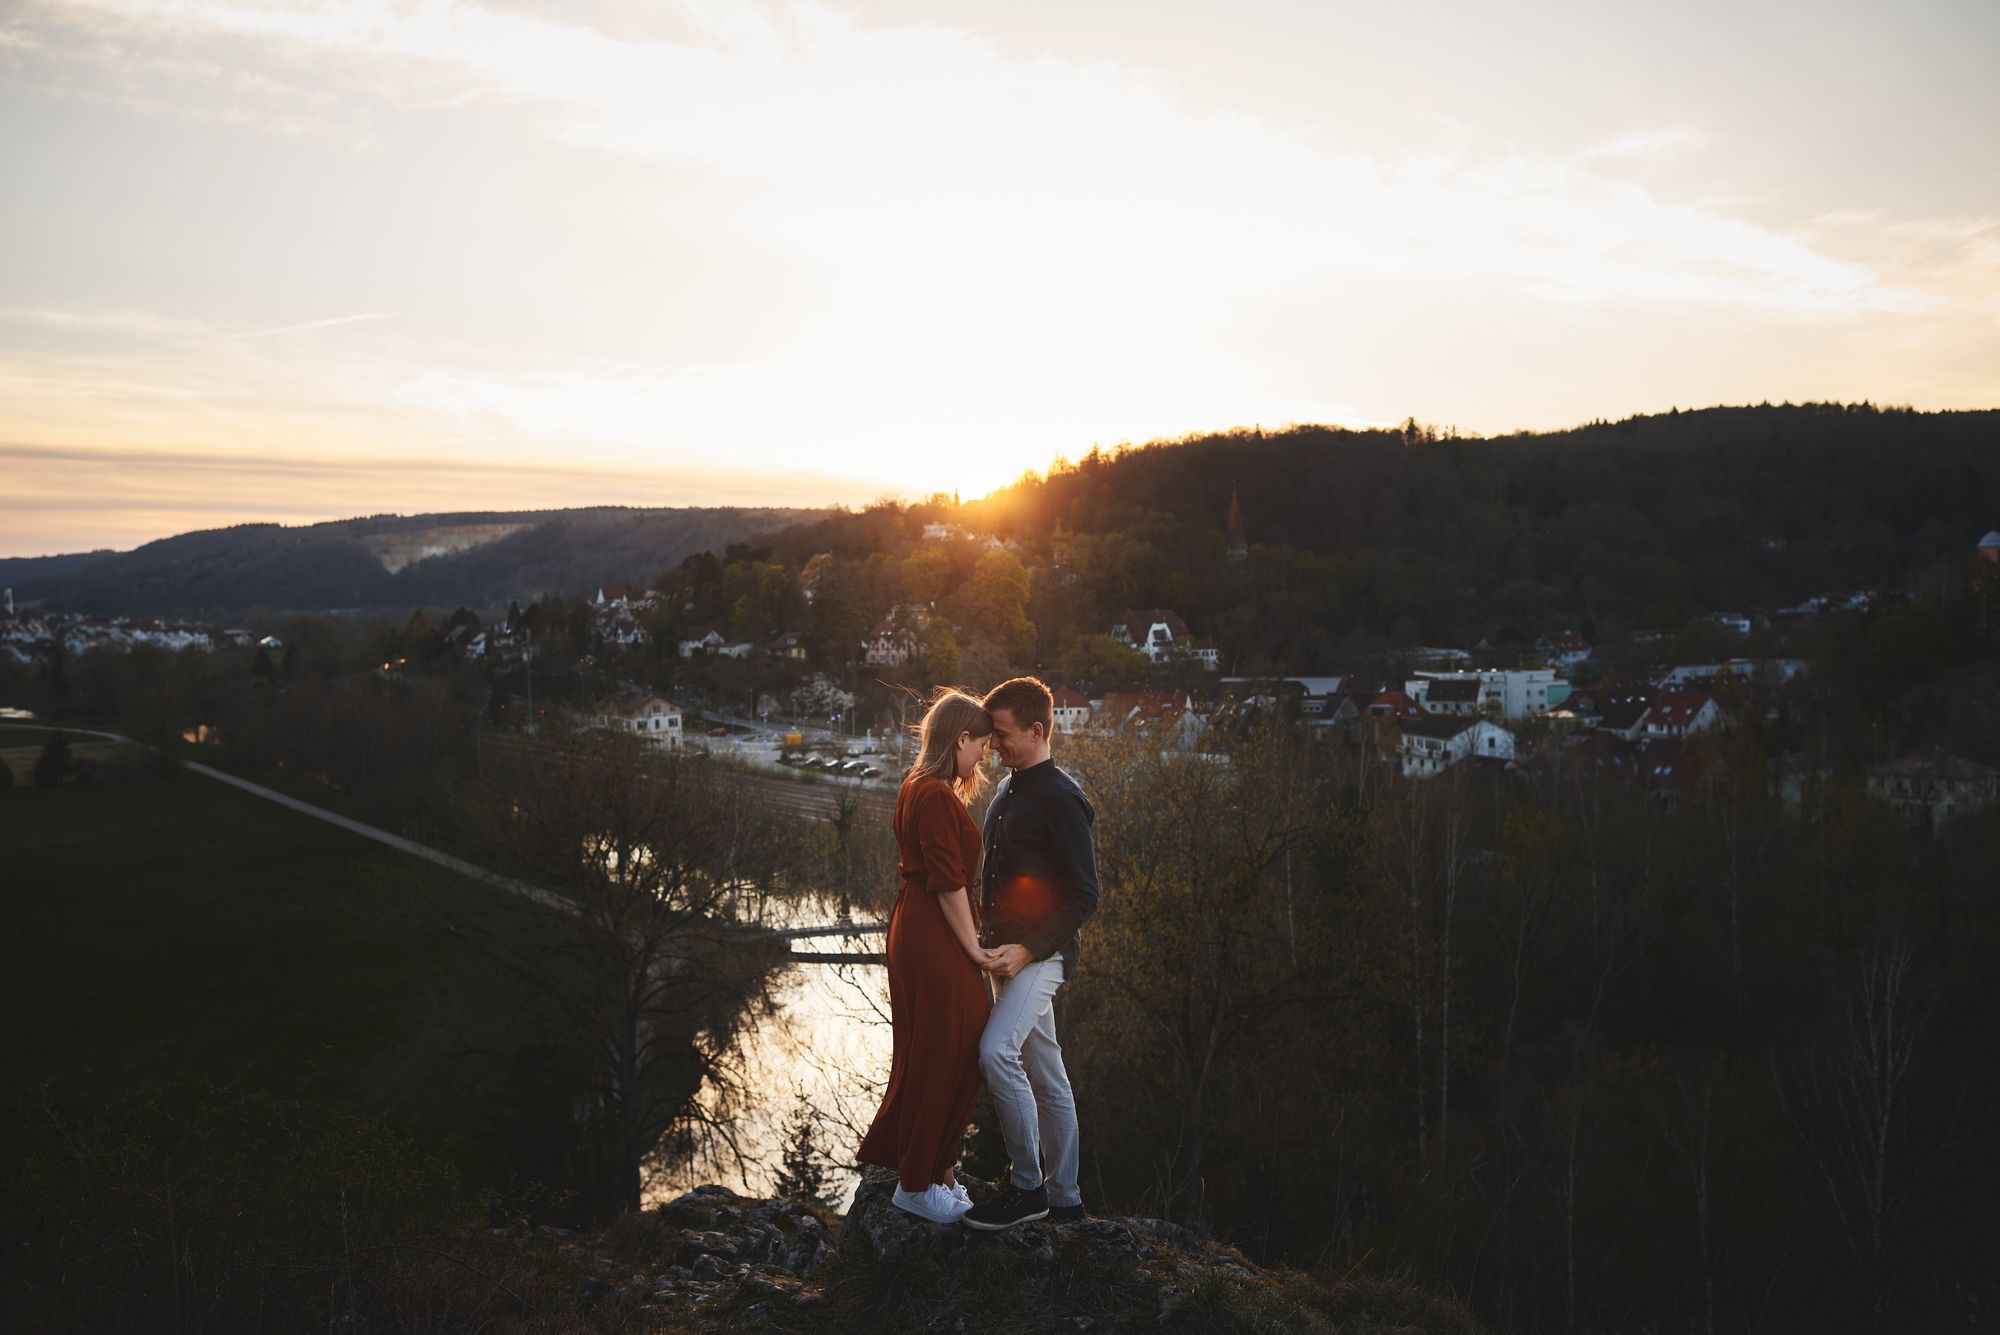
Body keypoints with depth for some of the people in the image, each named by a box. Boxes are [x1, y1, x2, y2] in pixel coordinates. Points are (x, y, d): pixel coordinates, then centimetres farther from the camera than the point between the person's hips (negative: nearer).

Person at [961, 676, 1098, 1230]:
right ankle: (1063, 1198, 20)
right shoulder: (1007, 790, 13)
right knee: (1043, 1073, 12)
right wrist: (991, 937, 15)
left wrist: (1028, 949, -21)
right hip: (1010, 950, 9)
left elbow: (1083, 897, -16)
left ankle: (1027, 1184, -11)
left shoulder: (1062, 800, -15)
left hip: (1043, 953, -9)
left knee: (997, 1050, -24)